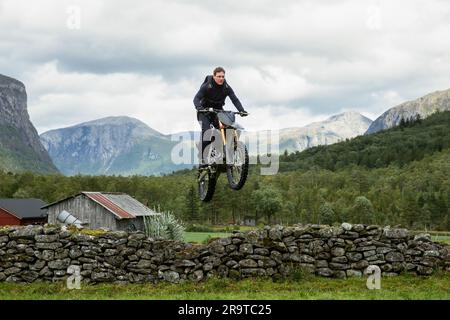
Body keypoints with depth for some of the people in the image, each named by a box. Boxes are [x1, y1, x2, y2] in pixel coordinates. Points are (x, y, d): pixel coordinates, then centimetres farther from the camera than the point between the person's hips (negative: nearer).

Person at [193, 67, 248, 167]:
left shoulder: (227, 87, -4)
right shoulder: (207, 86, -16)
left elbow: (235, 99, -11)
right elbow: (197, 98, -24)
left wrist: (241, 110, -29)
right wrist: (198, 107, -46)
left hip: (218, 111, 4)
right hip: (205, 111, -4)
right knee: (206, 131, -25)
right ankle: (202, 158, -25)